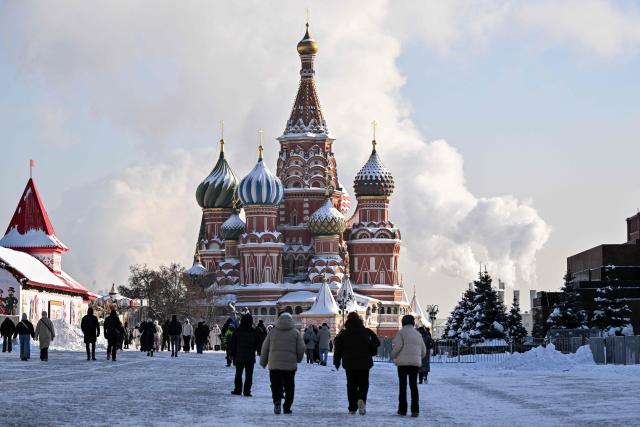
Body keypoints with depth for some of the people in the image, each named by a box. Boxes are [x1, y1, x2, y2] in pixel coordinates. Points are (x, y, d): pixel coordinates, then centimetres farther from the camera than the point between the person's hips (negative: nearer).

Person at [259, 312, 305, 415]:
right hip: (290, 364, -1)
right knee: (289, 387, 9)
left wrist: (263, 362, 20)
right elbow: (301, 349, 0)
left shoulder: (272, 332, 5)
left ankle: (277, 400, -20)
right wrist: (298, 359, 20)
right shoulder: (295, 332, 1)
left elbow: (264, 348, 8)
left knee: (276, 385, 4)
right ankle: (287, 407, 9)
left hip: (274, 365, 1)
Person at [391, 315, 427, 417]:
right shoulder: (418, 334, 13)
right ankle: (415, 410, -4)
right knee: (414, 385, 5)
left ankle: (402, 409, 3)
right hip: (415, 363, 4)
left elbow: (397, 347, -15)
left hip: (403, 362, -4)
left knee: (403, 385, 3)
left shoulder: (401, 333, -3)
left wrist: (393, 356, 3)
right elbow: (423, 351, 14)